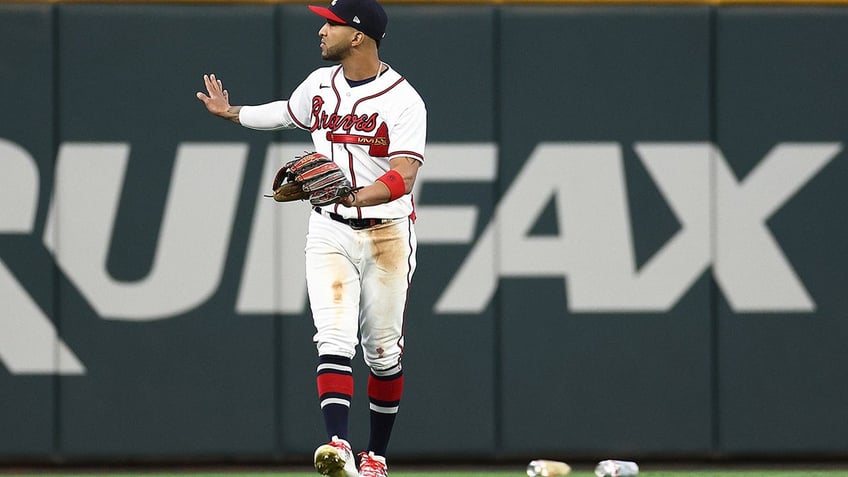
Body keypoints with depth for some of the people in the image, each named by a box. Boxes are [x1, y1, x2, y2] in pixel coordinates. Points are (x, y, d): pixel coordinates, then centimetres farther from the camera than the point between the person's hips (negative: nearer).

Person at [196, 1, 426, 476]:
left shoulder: (403, 101, -14)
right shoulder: (321, 84, 5)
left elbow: (403, 177, -25)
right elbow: (288, 113, 29)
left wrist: (354, 197, -41)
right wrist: (232, 113, 40)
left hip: (386, 234, -3)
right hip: (330, 231, 3)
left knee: (383, 352, 7)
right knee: (335, 340, -15)